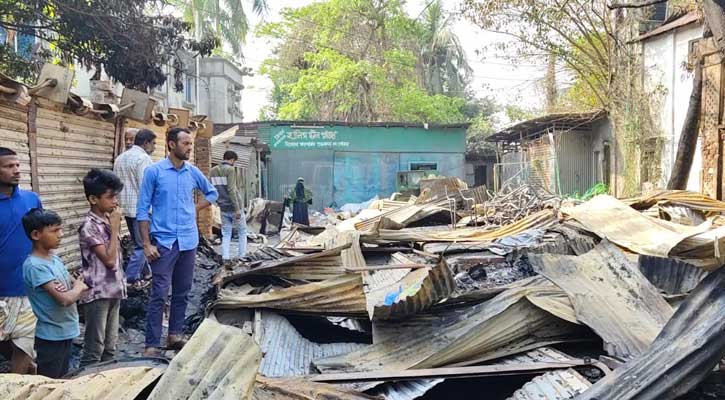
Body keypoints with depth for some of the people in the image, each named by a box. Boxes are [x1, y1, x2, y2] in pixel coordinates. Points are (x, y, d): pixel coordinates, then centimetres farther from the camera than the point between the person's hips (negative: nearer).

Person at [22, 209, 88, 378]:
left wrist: (74, 288, -14)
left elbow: (81, 285, 9)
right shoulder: (35, 266, -22)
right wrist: (78, 287, -6)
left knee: (61, 379, 20)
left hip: (66, 331, 8)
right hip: (51, 335, -8)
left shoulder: (55, 259, 5)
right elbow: (64, 299, -26)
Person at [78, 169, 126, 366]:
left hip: (113, 291, 8)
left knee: (110, 345, 16)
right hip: (98, 293, -8)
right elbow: (109, 259, -20)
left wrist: (121, 285, 12)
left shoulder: (108, 219, 8)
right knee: (94, 347, 0)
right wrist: (115, 228, -15)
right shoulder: (89, 226, -17)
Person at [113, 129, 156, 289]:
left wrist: (120, 203, 22)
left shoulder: (120, 158, 14)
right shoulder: (143, 158, -14)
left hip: (127, 207, 9)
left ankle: (145, 272, 28)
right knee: (142, 244, -1)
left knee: (139, 242, 19)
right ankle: (131, 279, 0)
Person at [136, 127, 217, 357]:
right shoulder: (154, 171, -5)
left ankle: (174, 335, 25)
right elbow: (142, 210, -5)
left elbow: (212, 193, 24)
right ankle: (152, 344, 2)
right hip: (164, 242, -5)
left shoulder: (193, 172, 6)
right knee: (159, 294, -5)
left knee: (182, 292, 12)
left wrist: (195, 209, 8)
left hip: (189, 241, 5)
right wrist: (147, 244, -10)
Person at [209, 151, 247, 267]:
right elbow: (231, 190, -21)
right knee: (242, 232, 10)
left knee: (226, 235, 10)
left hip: (223, 208, 6)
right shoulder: (230, 170, -13)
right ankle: (241, 257, 9)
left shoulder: (213, 171, 7)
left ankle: (226, 259, 0)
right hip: (234, 207, -6)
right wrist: (237, 209, -21)